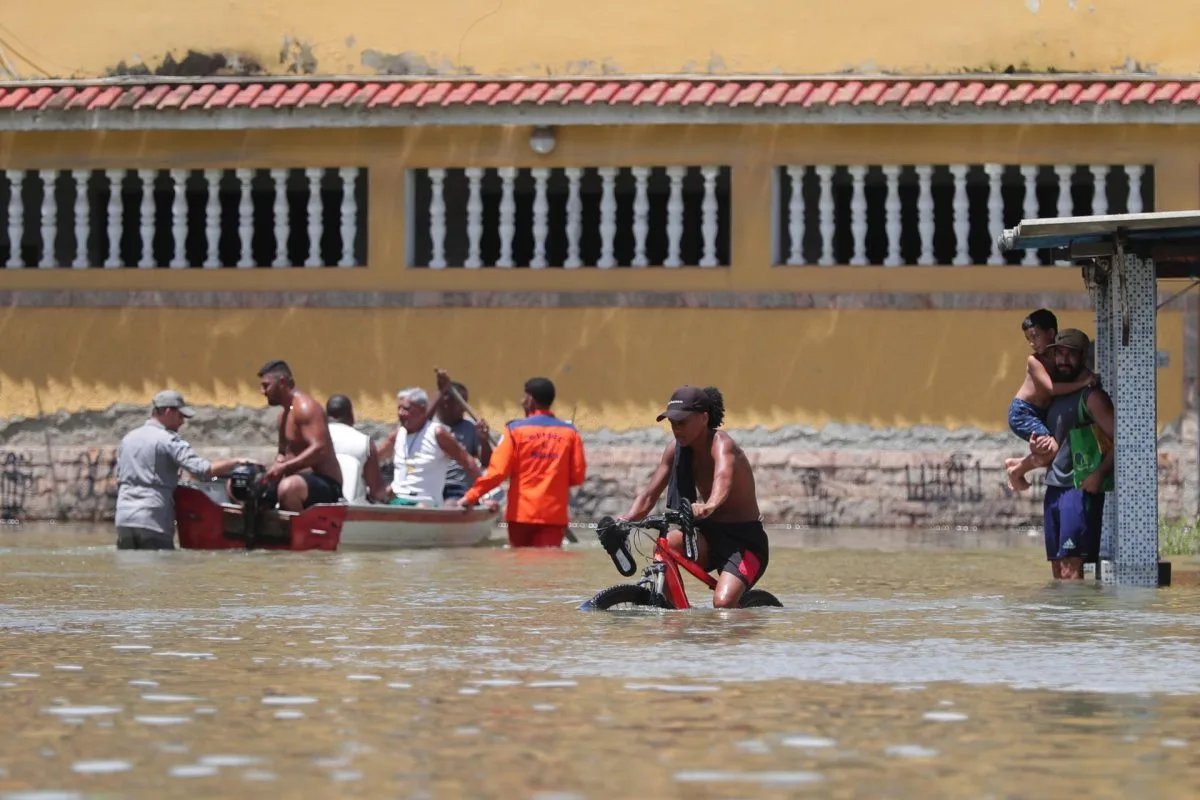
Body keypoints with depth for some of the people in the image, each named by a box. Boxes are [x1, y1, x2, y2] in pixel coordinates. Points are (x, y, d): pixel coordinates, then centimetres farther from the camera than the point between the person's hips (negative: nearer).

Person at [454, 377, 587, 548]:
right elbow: (577, 476, 2)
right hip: (554, 514, 1)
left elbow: (497, 470, -10)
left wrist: (471, 495, -3)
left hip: (522, 512, -1)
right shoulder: (569, 432, 0)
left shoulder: (516, 430, -5)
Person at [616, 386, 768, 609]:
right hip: (710, 534, 6)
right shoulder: (676, 449, 0)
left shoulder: (721, 444, -21)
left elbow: (723, 480, -44)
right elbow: (649, 495, -2)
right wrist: (625, 520, -23)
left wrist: (708, 507, -66)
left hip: (745, 540, -6)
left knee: (723, 602, -28)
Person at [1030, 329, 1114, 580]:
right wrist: (1037, 449, 6)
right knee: (1057, 567, 7)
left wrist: (1100, 475, -23)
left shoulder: (1091, 396, -7)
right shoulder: (1055, 396, 18)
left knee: (1071, 565, -16)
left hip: (1080, 490, -9)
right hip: (1054, 489, 9)